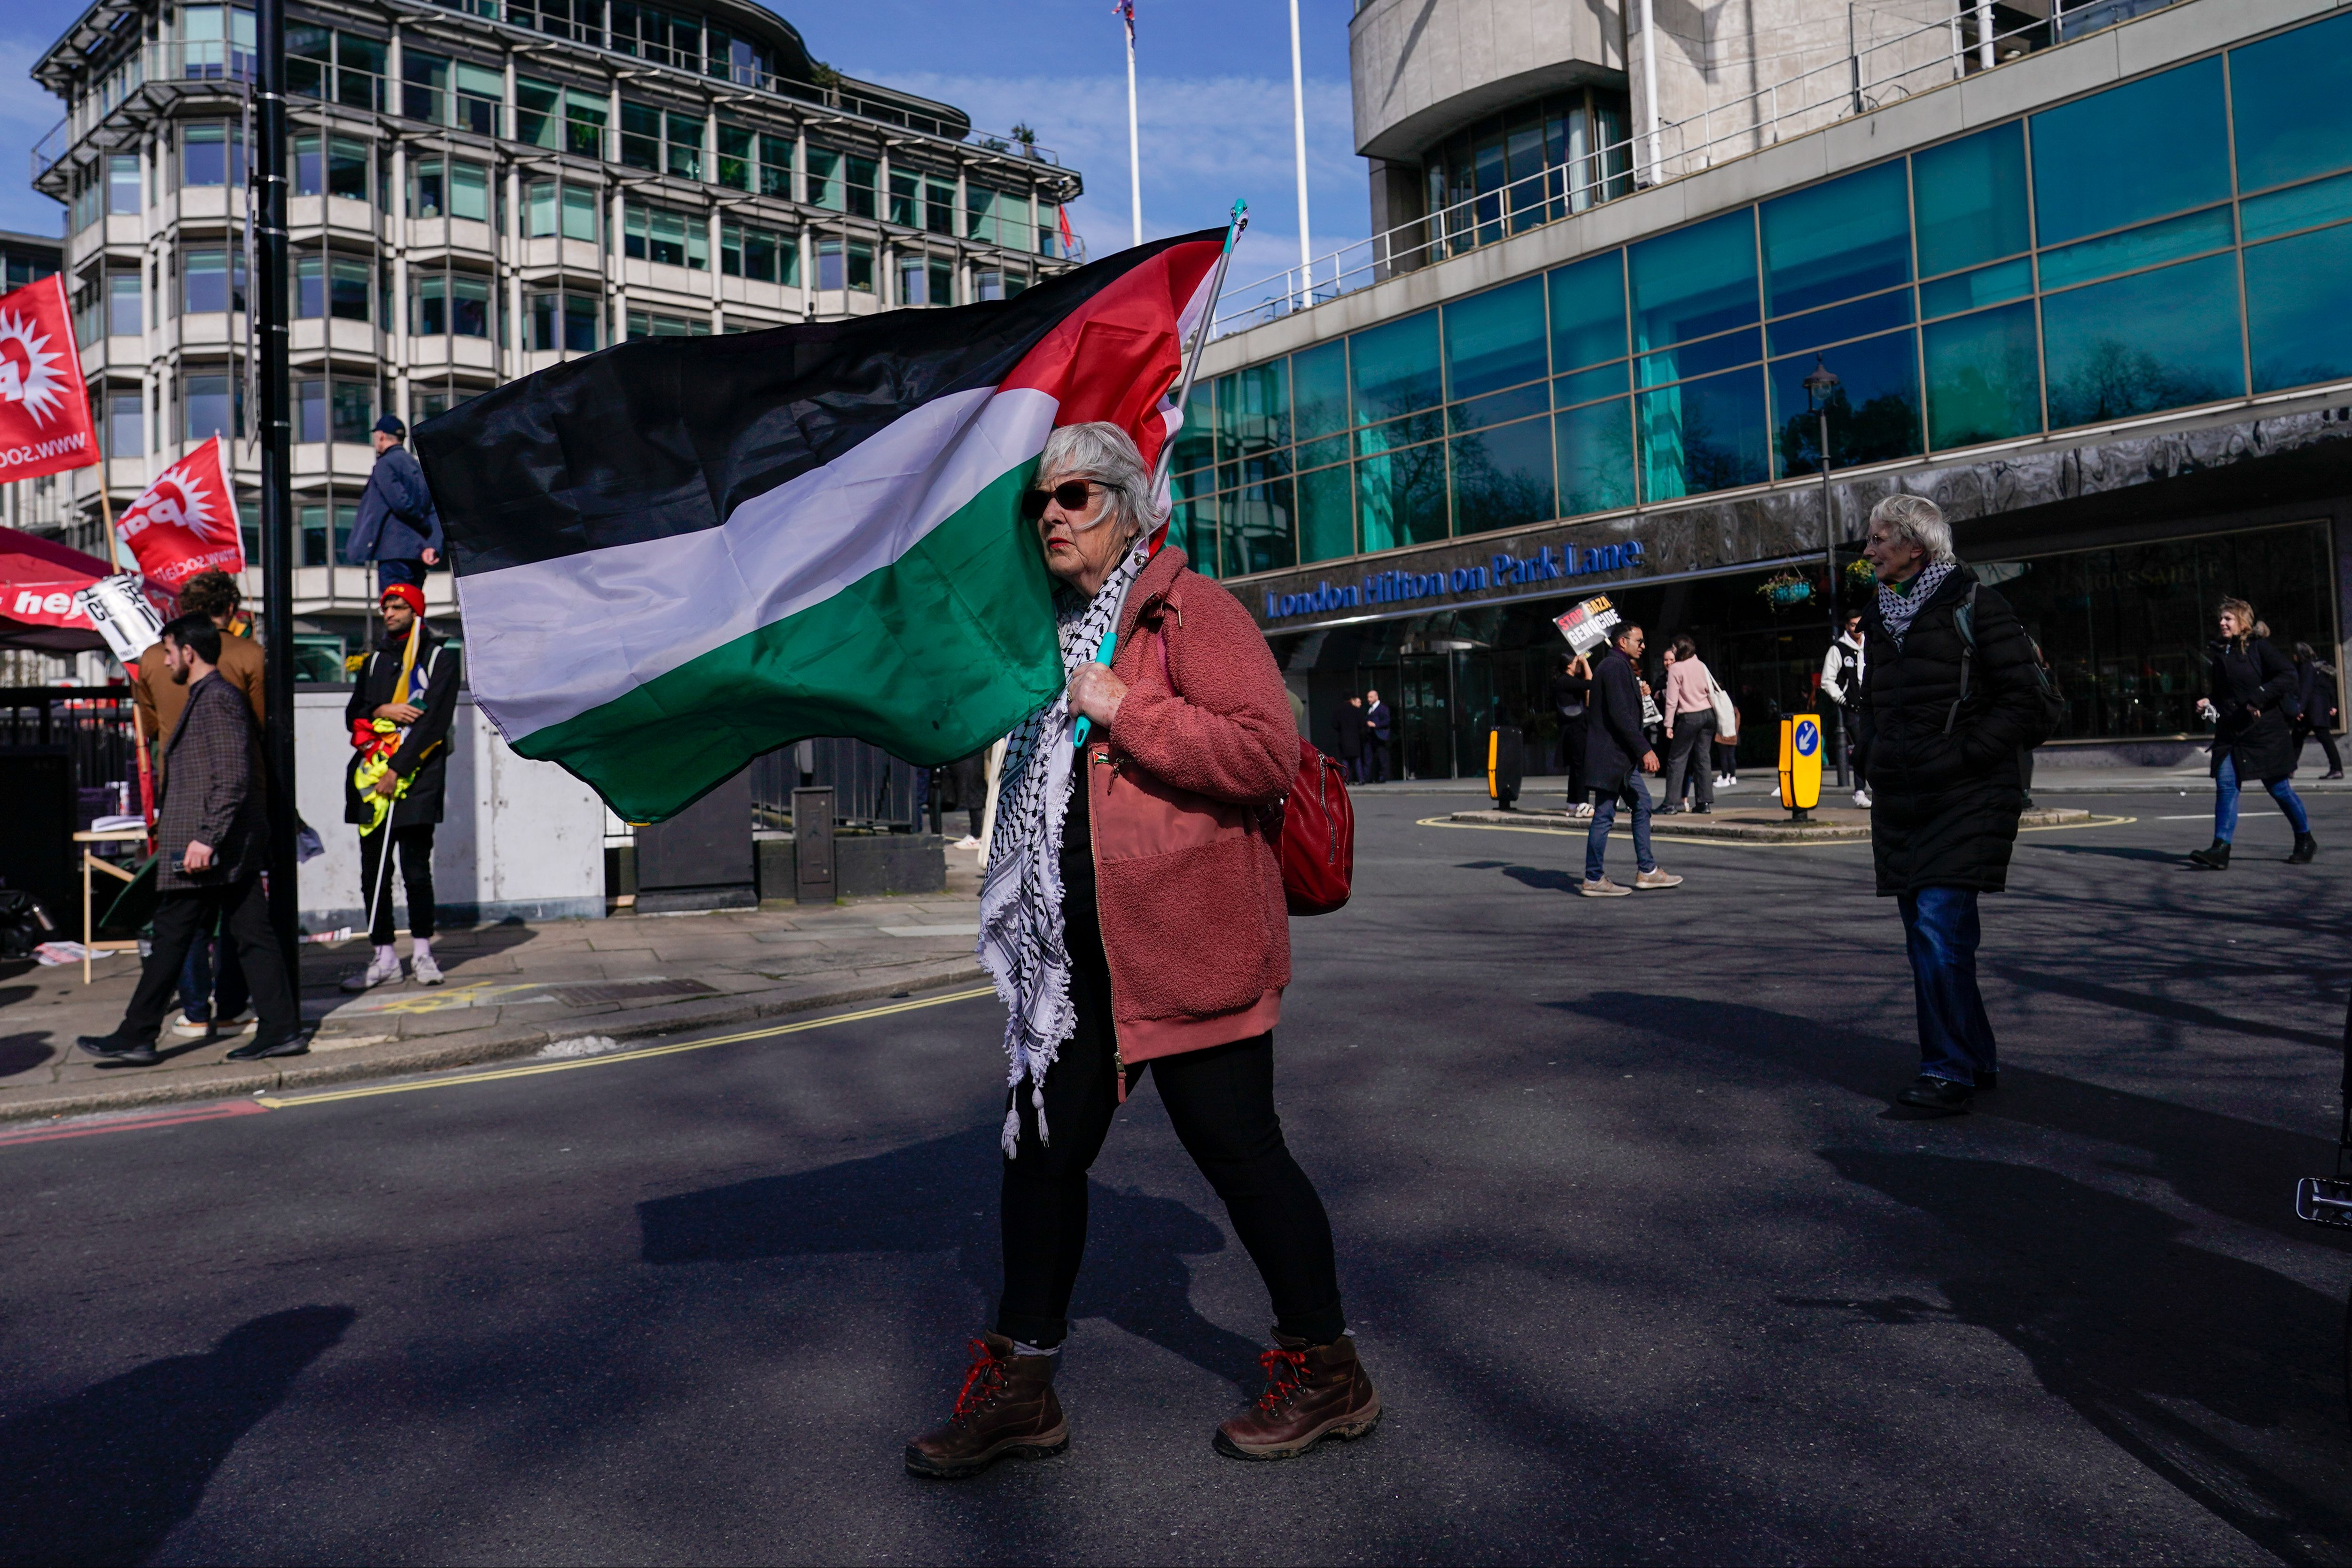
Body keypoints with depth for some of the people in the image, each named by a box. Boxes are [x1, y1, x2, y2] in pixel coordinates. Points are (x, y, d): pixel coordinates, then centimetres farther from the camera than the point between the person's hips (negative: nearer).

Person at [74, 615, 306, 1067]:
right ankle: (282, 1029, 5)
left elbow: (233, 778, -21)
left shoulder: (217, 698, -13)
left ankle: (136, 1037, 9)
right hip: (232, 847, 10)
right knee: (252, 934, 6)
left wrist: (205, 839, -24)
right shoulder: (208, 697, 19)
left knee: (171, 939, 0)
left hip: (211, 848, -10)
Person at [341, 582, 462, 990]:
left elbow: (434, 718, -7)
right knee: (372, 871, 3)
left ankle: (422, 952, 7)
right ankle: (384, 956, 10)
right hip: (372, 773, 5)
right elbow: (353, 714, 17)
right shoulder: (376, 660, 21)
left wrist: (397, 769, -12)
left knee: (415, 868, -6)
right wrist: (382, 711, -6)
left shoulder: (440, 657, 2)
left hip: (417, 774, -5)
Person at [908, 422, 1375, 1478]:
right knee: (1041, 1147, 11)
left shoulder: (1189, 609, -9)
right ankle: (1019, 1384, 25)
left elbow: (1269, 755, -20)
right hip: (1078, 953, 8)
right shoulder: (1057, 631, 17)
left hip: (1187, 943, -8)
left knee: (1236, 1149, 2)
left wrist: (1127, 712, -20)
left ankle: (1326, 1372, 22)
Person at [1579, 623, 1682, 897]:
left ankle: (1647, 871, 18)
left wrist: (1640, 695, 12)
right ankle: (1594, 880, 0)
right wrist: (1645, 750, -22)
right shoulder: (1615, 666, -14)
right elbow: (1620, 715, -22)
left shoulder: (1620, 666, 20)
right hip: (1611, 754, -11)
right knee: (1604, 814, -6)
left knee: (1642, 805, 13)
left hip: (1621, 756, 11)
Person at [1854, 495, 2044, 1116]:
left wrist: (1963, 755, -15)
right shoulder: (1878, 613, 15)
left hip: (1965, 797, -7)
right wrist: (1876, 751, 10)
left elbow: (2022, 700, -7)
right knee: (1927, 938, 9)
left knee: (1940, 928, -14)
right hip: (1900, 797, 7)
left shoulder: (1974, 605, -5)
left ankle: (1949, 1071, -8)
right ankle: (1975, 1062, 20)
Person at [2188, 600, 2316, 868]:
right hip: (2229, 733, 5)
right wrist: (2208, 703, 4)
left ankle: (2306, 841, 26)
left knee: (2279, 787, 5)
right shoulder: (2216, 653, 11)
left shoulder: (2259, 648, -7)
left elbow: (2289, 678, -15)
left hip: (2264, 732, -5)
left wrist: (2258, 698, -22)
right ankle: (2220, 850, -12)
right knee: (2225, 785, -6)